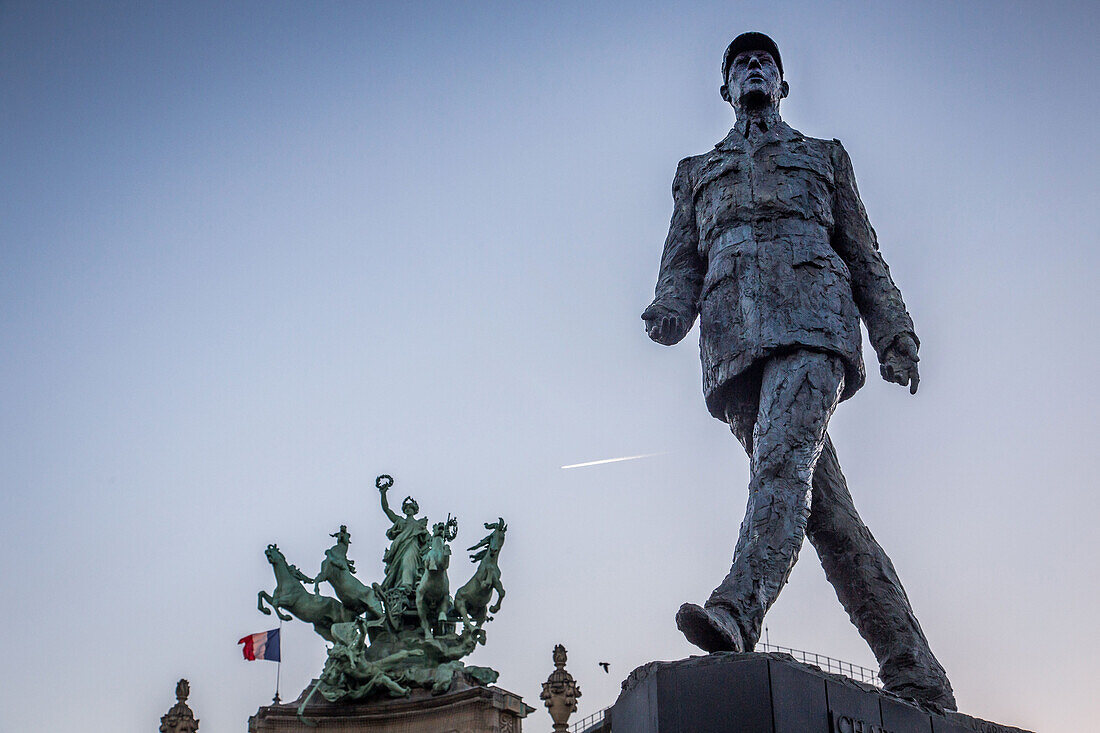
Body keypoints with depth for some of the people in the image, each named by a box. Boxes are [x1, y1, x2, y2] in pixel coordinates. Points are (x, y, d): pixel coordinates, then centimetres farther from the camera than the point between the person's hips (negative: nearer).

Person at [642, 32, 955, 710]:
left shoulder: (824, 156, 29)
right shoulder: (696, 171, 33)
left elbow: (864, 252, 20)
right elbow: (683, 258, 20)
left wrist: (894, 330, 5)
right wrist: (669, 311, -3)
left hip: (813, 313, -1)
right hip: (733, 334, 2)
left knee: (783, 452, -30)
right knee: (826, 504, -9)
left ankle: (739, 607, -51)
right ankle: (917, 680, -11)